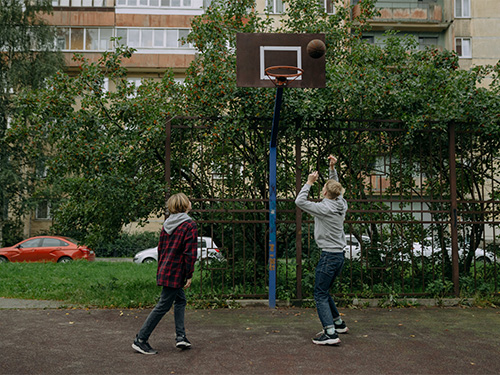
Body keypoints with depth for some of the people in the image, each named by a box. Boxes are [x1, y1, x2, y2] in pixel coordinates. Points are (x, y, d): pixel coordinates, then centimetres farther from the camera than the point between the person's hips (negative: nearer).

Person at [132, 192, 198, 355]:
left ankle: (180, 336, 18)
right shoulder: (189, 225, -13)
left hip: (165, 271, 8)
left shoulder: (167, 224, 10)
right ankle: (140, 340, 3)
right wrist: (189, 275, -12)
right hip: (176, 273, -8)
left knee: (180, 300, 19)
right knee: (163, 306, -1)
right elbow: (190, 252, -17)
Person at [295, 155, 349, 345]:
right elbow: (336, 187, 24)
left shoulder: (325, 208, -17)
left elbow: (300, 201, -12)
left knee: (320, 295, -5)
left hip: (329, 256, -9)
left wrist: (309, 183, -4)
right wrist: (333, 169, 17)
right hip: (339, 256, 9)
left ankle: (331, 334, -9)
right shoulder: (340, 204, 5)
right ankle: (338, 324, 30)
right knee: (324, 292, 21)